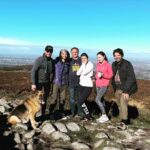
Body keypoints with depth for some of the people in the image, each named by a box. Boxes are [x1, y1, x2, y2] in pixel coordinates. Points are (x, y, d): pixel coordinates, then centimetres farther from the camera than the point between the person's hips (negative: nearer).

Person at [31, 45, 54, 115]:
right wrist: (33, 83, -18)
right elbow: (33, 71, -14)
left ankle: (43, 113, 23)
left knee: (45, 99, 11)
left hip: (47, 83, 5)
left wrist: (51, 81, 5)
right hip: (39, 82, -4)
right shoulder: (39, 60, -12)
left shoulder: (52, 61, 3)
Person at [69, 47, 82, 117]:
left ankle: (79, 112, 19)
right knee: (72, 98, 4)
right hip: (71, 82, 0)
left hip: (80, 82, 1)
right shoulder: (69, 61, 3)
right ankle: (72, 112, 14)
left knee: (79, 98, 9)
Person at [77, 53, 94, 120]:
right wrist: (83, 65, -6)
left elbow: (84, 72, -22)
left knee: (81, 101, -12)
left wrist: (84, 64, -15)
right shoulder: (82, 65, 10)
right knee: (83, 101, 10)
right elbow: (78, 73, -3)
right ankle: (87, 115, 24)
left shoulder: (90, 65, -10)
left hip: (88, 86, -7)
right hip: (82, 85, 7)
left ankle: (87, 115, 3)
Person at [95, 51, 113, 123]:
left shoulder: (108, 65, -9)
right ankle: (103, 116, 21)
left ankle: (105, 116, -5)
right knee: (100, 100, 10)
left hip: (104, 85, -7)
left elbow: (111, 75, -8)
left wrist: (103, 74, -21)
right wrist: (96, 76, 0)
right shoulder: (97, 64, 9)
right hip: (98, 85, 7)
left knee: (97, 99, -15)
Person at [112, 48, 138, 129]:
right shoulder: (114, 64, 6)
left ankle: (123, 122, -15)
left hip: (126, 88, -6)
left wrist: (126, 91, -22)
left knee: (123, 103, -19)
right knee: (119, 105, 10)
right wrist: (114, 88, 8)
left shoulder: (127, 64, -14)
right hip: (117, 88, 7)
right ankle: (125, 119, 24)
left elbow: (131, 78, -18)